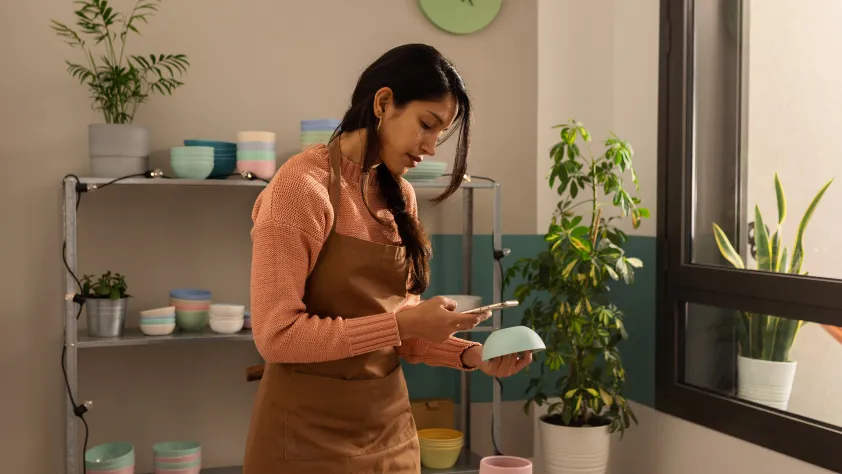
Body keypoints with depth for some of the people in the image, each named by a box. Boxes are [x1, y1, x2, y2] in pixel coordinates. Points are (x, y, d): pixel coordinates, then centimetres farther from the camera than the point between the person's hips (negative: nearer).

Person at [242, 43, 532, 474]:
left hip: (388, 423, 7)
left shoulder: (400, 196, 5)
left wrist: (470, 355, -7)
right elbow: (276, 334, -20)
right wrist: (401, 323, -22)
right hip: (310, 433, -7)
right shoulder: (302, 185, -16)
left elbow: (400, 331, 8)